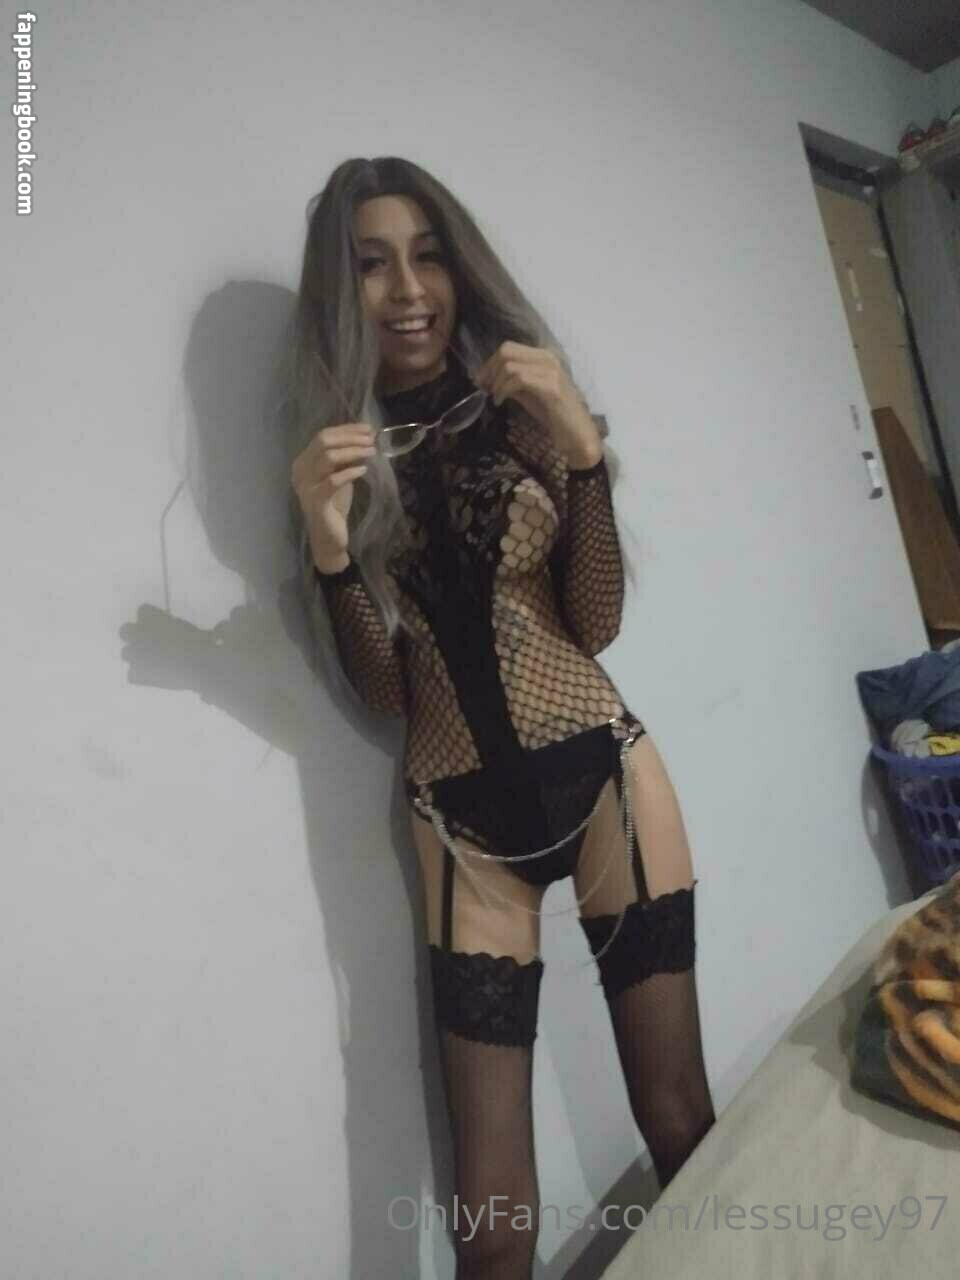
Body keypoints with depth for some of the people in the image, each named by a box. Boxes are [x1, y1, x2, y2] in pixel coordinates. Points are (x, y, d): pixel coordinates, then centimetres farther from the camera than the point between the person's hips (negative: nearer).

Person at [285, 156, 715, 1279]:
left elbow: (594, 626, -4)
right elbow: (383, 694, 0)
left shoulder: (525, 411, 3)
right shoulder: (334, 457, 4)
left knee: (683, 1126, 7)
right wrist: (328, 548, -17)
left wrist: (582, 449, -16)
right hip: (466, 824, 0)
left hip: (606, 778, 0)